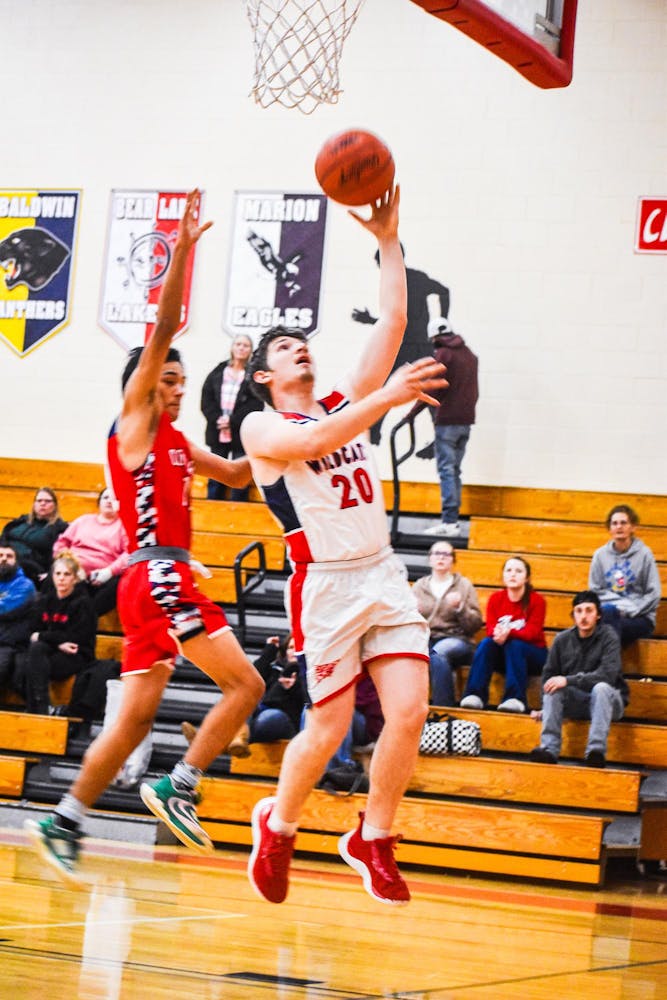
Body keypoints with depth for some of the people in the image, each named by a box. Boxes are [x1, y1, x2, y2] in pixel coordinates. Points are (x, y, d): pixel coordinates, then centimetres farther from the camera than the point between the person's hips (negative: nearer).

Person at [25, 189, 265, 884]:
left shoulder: (176, 444, 22)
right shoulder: (134, 421, -1)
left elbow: (237, 474, 34)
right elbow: (161, 330, -9)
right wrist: (182, 250, -15)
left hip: (156, 583, 9)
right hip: (158, 575, -9)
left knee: (134, 718, 7)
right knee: (245, 683, -11)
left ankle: (63, 825, 9)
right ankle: (178, 788, -11)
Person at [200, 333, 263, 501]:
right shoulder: (218, 372, 10)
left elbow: (256, 405, -7)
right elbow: (206, 400, 5)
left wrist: (232, 421, -13)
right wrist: (217, 419, -11)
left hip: (242, 435, -3)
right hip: (217, 433, 3)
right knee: (215, 481, 7)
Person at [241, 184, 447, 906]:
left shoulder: (345, 402, 16)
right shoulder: (262, 427, -1)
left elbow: (393, 324, 8)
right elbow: (314, 443, -23)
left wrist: (388, 242, 2)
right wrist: (388, 397, -33)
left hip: (383, 576, 5)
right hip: (326, 584, -5)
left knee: (409, 711, -8)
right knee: (329, 728, -3)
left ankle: (373, 838, 10)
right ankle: (278, 825, 24)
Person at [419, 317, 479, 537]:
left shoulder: (442, 354, -8)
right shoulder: (469, 354, 15)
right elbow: (473, 390, 16)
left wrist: (413, 412, -6)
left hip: (447, 421, -7)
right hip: (466, 420, 7)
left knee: (446, 470, -7)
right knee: (454, 471, 12)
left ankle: (449, 522, -12)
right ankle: (452, 519, 12)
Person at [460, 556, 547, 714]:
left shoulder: (537, 600, -9)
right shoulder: (496, 598, 1)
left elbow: (532, 632, -20)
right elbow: (490, 628, -9)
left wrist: (509, 633, -40)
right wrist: (498, 633, -36)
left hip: (531, 655, -3)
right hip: (504, 656, 3)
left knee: (514, 645, -34)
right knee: (486, 643, -28)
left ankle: (515, 698, -43)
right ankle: (475, 694, -38)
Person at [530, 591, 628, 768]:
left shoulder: (608, 637, -10)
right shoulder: (563, 639, 2)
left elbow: (608, 675, -23)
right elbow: (549, 676, 9)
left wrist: (568, 681, -27)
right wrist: (546, 707, -4)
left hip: (605, 700, -3)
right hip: (575, 701, 3)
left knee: (601, 688, -35)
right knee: (553, 689, -25)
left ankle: (596, 750, -47)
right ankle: (549, 748, -36)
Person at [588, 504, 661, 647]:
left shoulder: (644, 554, 0)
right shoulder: (600, 554, 8)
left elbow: (653, 594, -2)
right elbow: (594, 590, 9)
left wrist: (628, 611, -12)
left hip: (640, 618, -2)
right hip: (606, 613, 2)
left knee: (610, 613, -33)